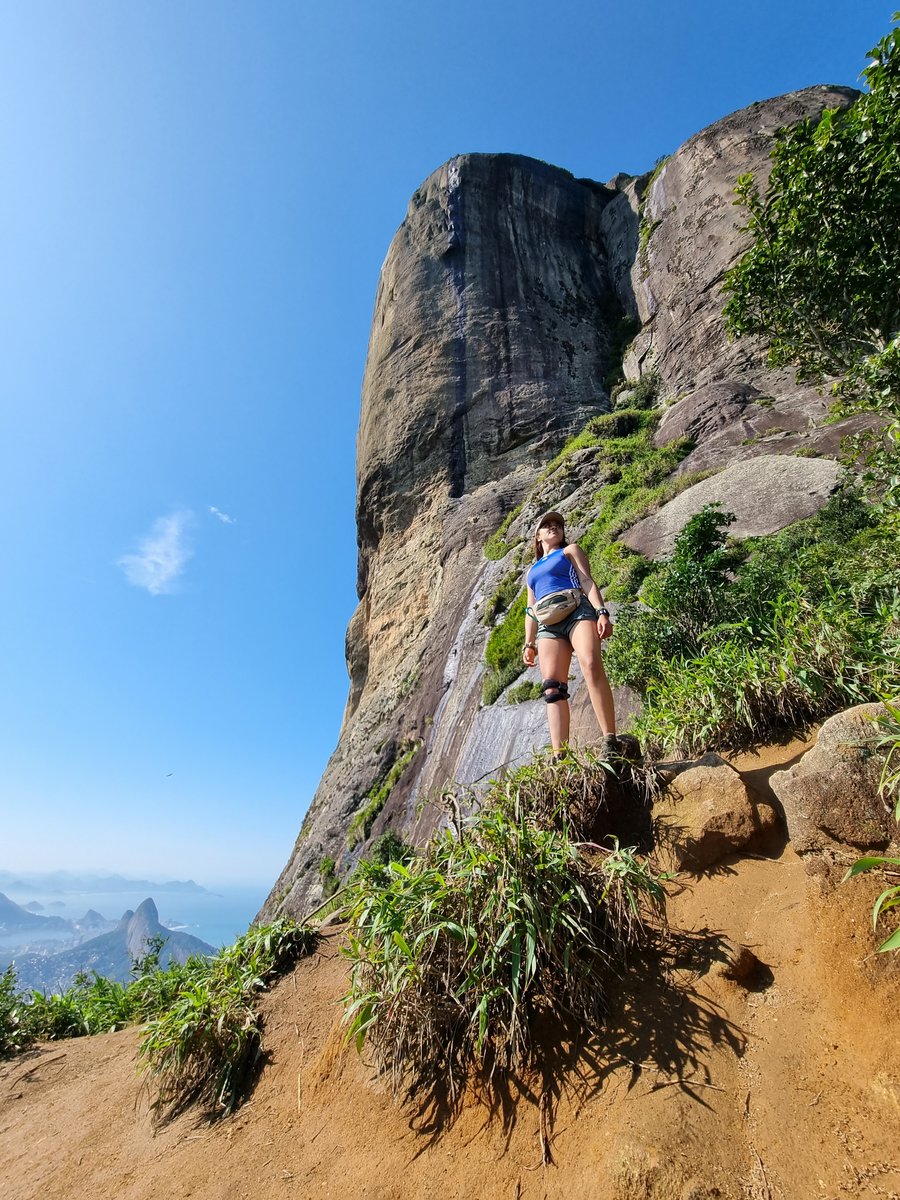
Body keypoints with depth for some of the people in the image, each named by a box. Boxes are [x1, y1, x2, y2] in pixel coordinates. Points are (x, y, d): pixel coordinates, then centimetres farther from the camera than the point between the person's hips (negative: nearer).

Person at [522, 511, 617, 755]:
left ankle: (610, 742, -32)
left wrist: (602, 612, -11)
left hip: (577, 611, -4)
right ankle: (559, 756, -21)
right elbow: (530, 609, 29)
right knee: (552, 688, -13)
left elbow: (587, 582, 6)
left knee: (592, 667, -29)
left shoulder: (570, 550, 22)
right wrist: (529, 643, 16)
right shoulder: (532, 570, 34)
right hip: (548, 625, 4)